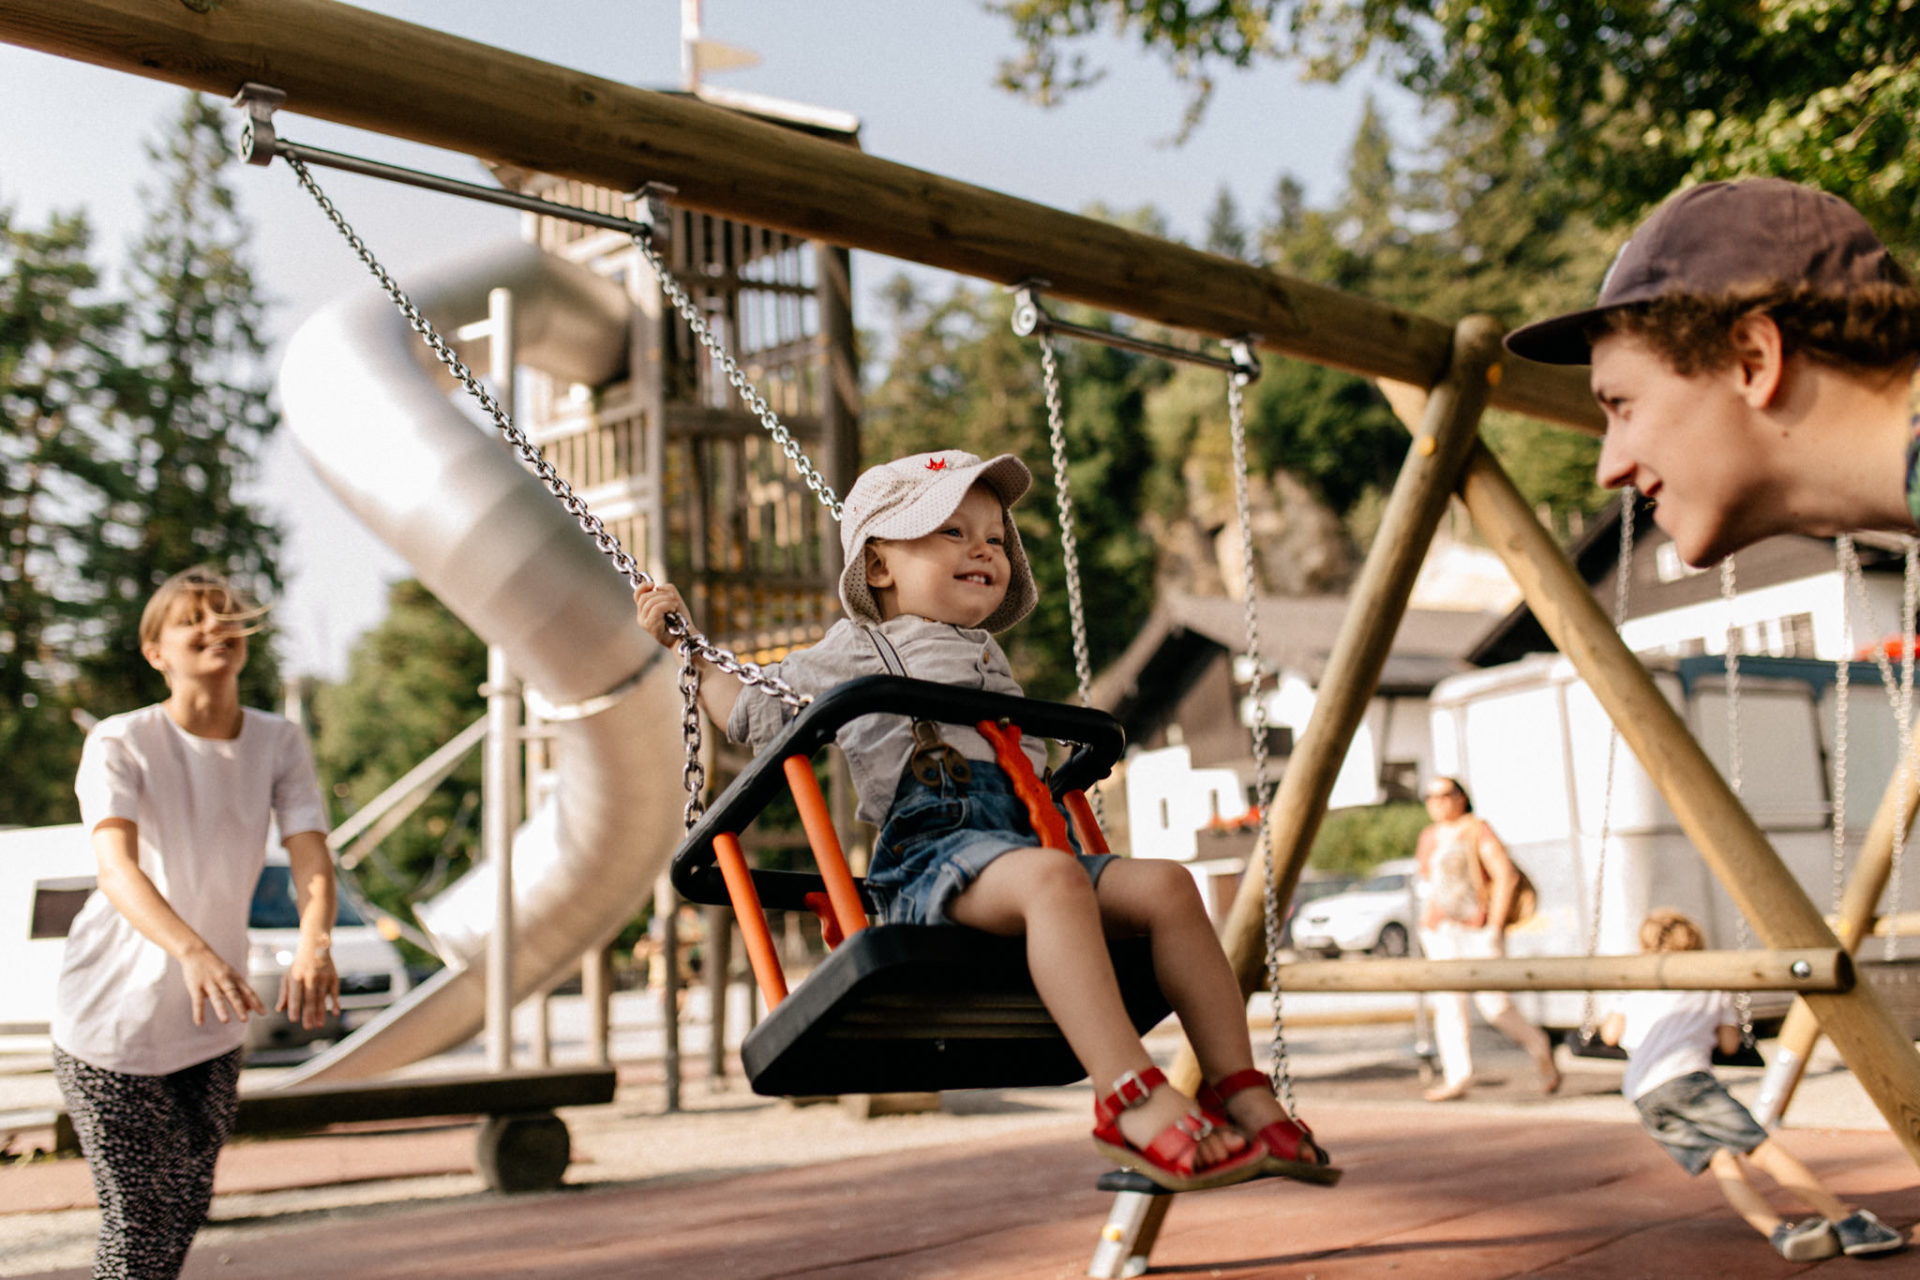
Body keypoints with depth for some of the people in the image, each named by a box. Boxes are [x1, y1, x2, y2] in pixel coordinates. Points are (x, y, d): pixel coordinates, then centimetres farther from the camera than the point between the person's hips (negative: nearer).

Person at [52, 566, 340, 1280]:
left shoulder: (279, 743, -3)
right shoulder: (119, 743, -15)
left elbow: (311, 857, -16)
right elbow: (116, 868, -30)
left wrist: (314, 946, -39)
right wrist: (193, 952, -50)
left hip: (213, 1025, 4)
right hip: (112, 1019, -4)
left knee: (187, 1206, 14)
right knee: (138, 1219, -5)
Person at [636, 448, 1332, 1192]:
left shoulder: (986, 656, 36)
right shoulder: (855, 652, 18)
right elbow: (751, 713, 25)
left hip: (1022, 838, 7)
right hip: (929, 852, -7)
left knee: (1167, 886, -18)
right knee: (1052, 879, -38)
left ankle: (1242, 1095, -23)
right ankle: (1132, 1101, -48)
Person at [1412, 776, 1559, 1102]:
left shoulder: (1478, 831, -6)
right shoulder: (1429, 836, 13)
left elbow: (1506, 875, -13)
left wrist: (1493, 926, -17)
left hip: (1478, 928, -6)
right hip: (1440, 931, 6)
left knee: (1494, 1004, -9)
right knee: (1447, 1002, -6)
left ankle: (1538, 1046, 17)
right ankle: (1457, 1078, -10)